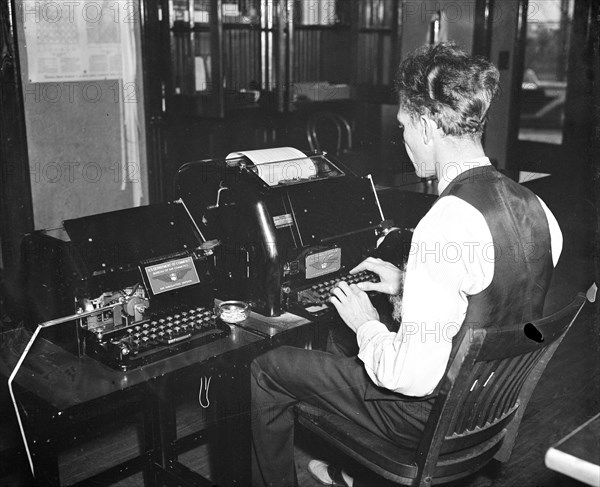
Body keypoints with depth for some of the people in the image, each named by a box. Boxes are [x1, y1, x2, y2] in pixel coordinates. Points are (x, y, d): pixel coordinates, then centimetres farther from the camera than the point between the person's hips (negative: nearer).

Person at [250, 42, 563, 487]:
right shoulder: (532, 204, -5)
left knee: (267, 368, 4)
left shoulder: (447, 225, -32)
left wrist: (367, 324, -12)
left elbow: (412, 376, -30)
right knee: (338, 336, 28)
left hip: (431, 413, -8)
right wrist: (409, 286, 9)